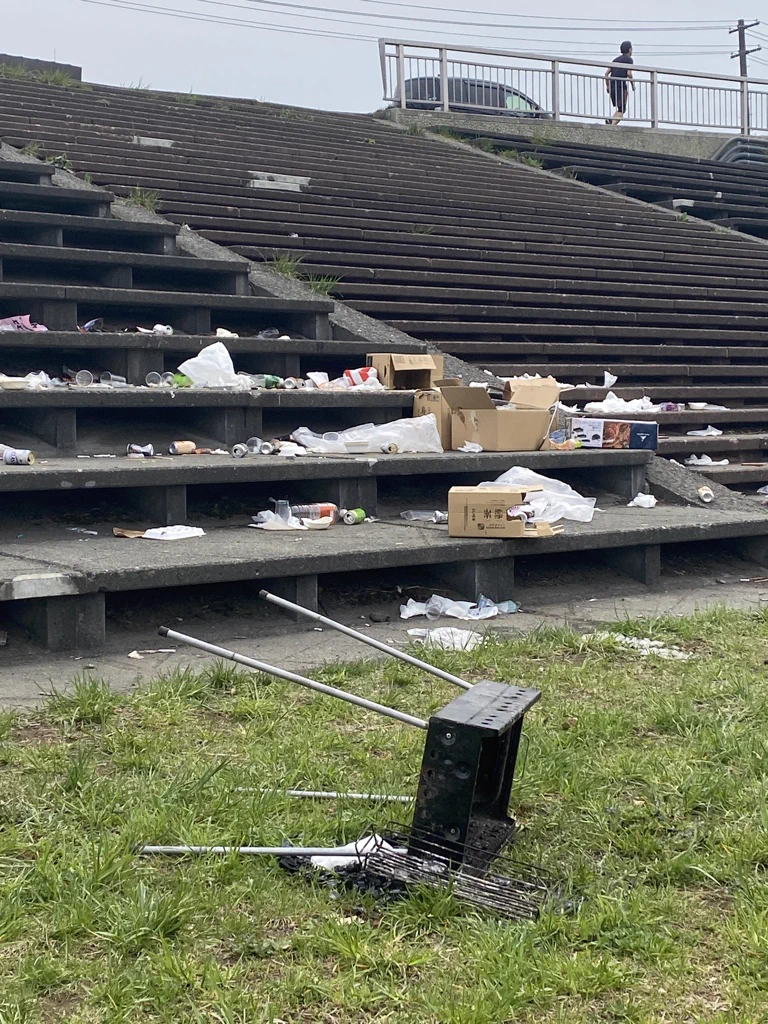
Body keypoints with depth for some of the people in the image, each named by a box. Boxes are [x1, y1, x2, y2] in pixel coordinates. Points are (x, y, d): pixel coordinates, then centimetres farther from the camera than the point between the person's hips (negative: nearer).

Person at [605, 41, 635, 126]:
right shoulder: (629, 59, 2)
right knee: (622, 109, -5)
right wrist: (633, 85, 3)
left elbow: (607, 73, 15)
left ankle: (610, 120, -8)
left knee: (621, 109, 15)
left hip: (612, 86, 7)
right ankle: (613, 124, -23)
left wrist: (608, 86, 20)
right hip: (621, 85, -7)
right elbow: (629, 74, -10)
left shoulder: (616, 59, 21)